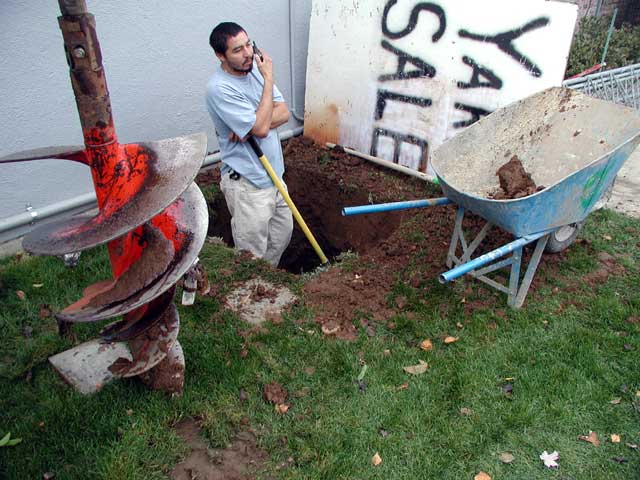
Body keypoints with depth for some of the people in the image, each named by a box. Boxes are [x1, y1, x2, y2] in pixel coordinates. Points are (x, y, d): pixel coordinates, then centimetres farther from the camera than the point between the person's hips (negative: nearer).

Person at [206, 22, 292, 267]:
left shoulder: (255, 68, 3)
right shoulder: (220, 88, -22)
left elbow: (283, 113, -1)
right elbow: (261, 127, -25)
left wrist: (252, 126, -20)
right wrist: (268, 78, -18)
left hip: (273, 174, 8)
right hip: (247, 183, -8)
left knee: (283, 233, 23)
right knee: (253, 257, 3)